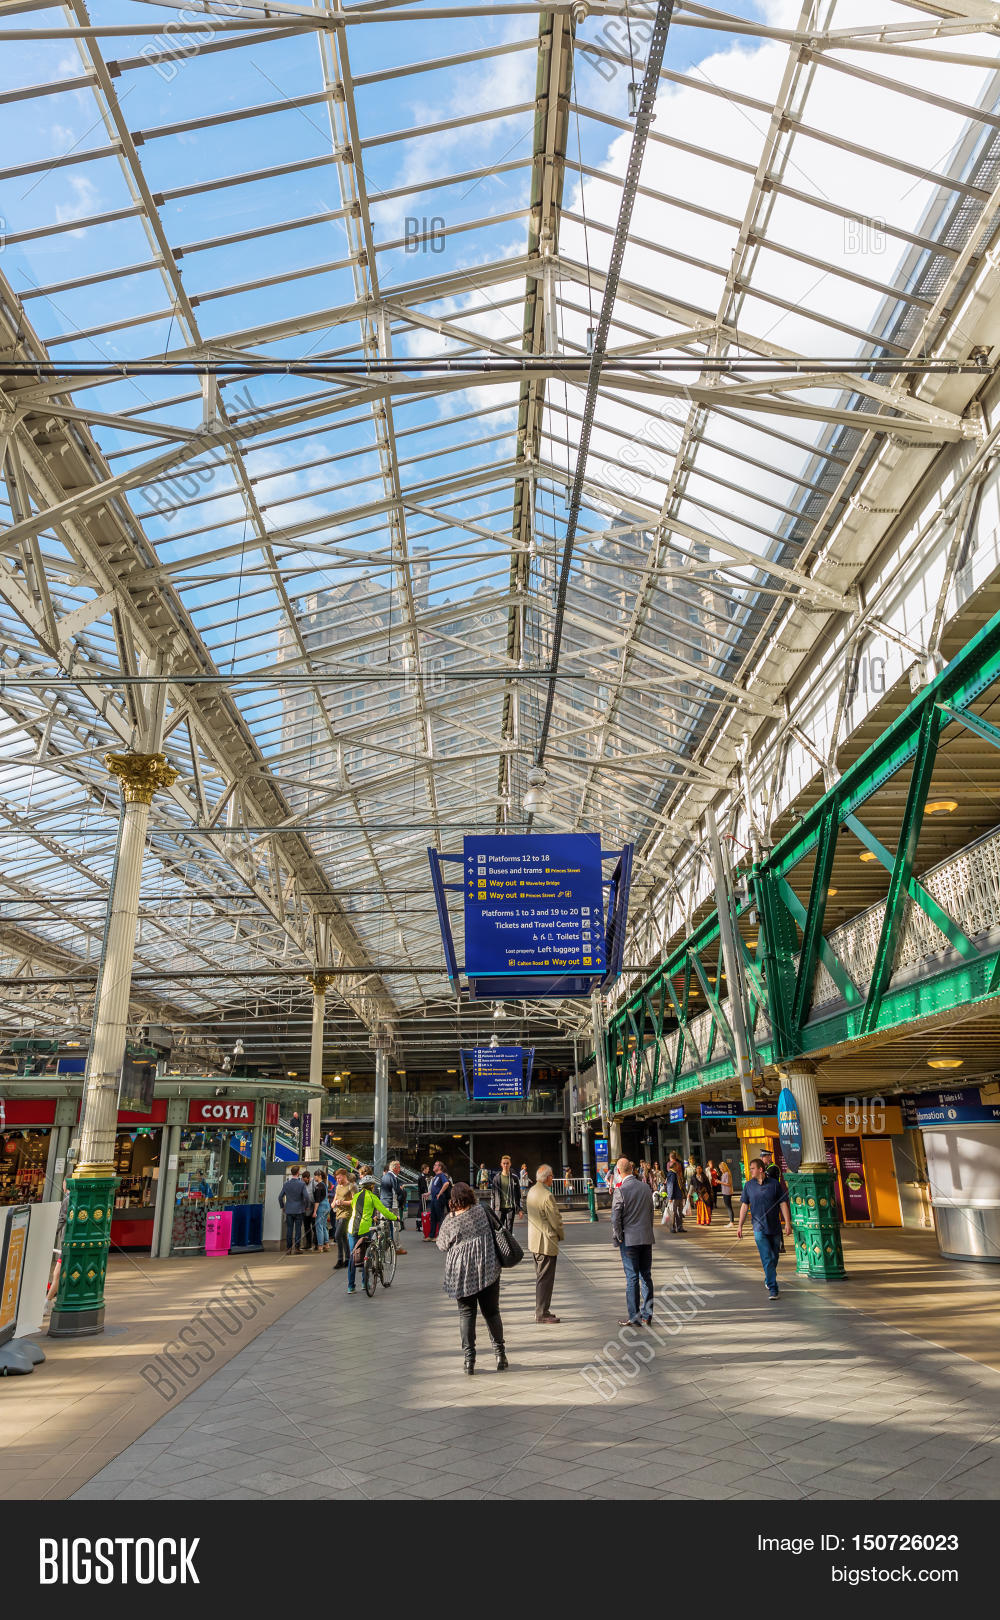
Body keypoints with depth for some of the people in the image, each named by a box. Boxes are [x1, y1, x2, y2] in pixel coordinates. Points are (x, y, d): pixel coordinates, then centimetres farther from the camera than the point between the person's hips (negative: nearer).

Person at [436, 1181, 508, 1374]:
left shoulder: (450, 1220, -10)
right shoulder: (481, 1210, -7)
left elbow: (442, 1245, 4)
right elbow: (492, 1231, 11)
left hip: (461, 1273, -1)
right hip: (487, 1269, 1)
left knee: (466, 1314, 11)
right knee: (491, 1312, 13)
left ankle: (469, 1358, 8)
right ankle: (500, 1353, 14)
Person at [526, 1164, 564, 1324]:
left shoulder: (532, 1191, 8)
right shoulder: (547, 1195, -22)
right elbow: (555, 1219, -18)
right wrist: (561, 1235, 1)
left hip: (535, 1240, 9)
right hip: (547, 1242, -9)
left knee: (541, 1277, 18)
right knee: (545, 1278, -1)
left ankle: (541, 1310, 25)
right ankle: (542, 1313, 4)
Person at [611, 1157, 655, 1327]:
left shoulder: (621, 1191, -15)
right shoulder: (646, 1187, 3)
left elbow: (615, 1219, -13)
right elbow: (651, 1212, 11)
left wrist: (617, 1237, 1)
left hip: (629, 1239, -5)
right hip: (647, 1238, 5)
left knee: (632, 1278, 1)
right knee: (646, 1276, 11)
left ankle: (634, 1317, 6)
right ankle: (647, 1316, 17)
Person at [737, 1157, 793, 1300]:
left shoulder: (775, 1184, -3)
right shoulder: (748, 1185, 2)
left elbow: (783, 1204, 0)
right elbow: (744, 1205, 6)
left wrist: (787, 1223, -7)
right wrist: (740, 1225, 5)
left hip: (775, 1227, 1)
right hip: (759, 1228, -1)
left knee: (774, 1257, 14)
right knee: (767, 1259, -10)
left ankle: (768, 1280, 36)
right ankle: (773, 1289, -9)